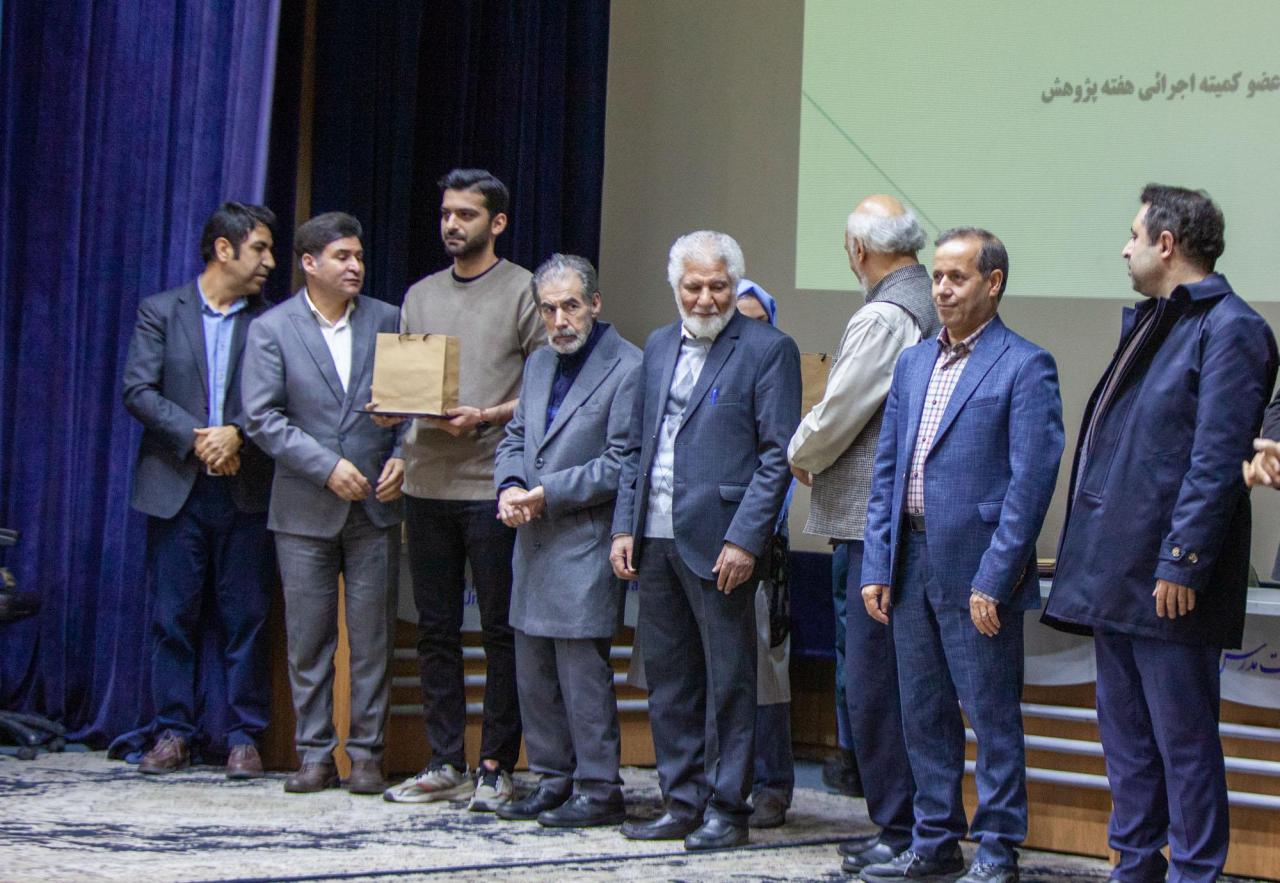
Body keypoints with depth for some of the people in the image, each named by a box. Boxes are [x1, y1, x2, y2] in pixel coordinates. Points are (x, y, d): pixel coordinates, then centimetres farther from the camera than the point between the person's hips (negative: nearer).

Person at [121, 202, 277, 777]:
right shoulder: (160, 312, 5)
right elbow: (139, 391, -3)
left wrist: (236, 434, -17)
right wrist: (196, 438, -13)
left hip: (244, 491, 1)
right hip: (176, 489, -1)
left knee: (246, 617, 1)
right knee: (174, 616, 2)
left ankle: (243, 736, 7)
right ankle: (173, 733, 9)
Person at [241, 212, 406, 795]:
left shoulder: (386, 321, 6)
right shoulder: (272, 329, 0)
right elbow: (262, 418, -6)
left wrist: (400, 458, -7)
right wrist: (327, 467, -14)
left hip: (375, 505, 1)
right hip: (305, 509, -1)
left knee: (372, 638, 2)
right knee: (308, 641, 3)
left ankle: (366, 753, 10)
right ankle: (315, 755, 11)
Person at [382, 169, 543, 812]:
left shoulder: (524, 291, 0)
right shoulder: (421, 296, 17)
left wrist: (487, 416, -18)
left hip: (493, 485, -6)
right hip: (427, 485, 6)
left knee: (502, 630, -1)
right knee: (436, 630, 9)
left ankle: (495, 768, 4)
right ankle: (445, 764, 16)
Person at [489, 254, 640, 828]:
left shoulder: (627, 368, -10)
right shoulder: (539, 364, 16)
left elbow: (622, 464, -15)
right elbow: (514, 439, 20)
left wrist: (546, 493, -15)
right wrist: (509, 487, -2)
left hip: (585, 544, -8)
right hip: (534, 543, 8)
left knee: (582, 668, -6)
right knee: (533, 671, 12)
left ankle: (599, 791, 2)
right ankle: (553, 780, 22)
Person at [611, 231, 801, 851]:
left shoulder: (767, 350, -5)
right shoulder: (659, 346, 16)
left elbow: (778, 455, -9)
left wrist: (744, 540, -15)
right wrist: (624, 526, 10)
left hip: (719, 542, -6)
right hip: (656, 541, 7)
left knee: (728, 681, 0)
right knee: (668, 679, 11)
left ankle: (727, 810, 9)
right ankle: (683, 804, 21)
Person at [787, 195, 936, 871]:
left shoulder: (881, 318, -15)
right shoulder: (932, 307, 13)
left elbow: (834, 418, -14)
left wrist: (799, 456, 6)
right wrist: (817, 453, 20)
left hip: (876, 521, -10)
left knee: (872, 679, -5)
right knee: (891, 677, 14)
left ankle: (900, 828, -1)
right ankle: (905, 820, 20)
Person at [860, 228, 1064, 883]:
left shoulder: (1025, 367, -7)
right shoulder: (913, 363, 15)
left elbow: (1031, 480, -12)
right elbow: (886, 471, 15)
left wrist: (993, 579, -17)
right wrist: (876, 568, 7)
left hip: (976, 568, -7)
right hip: (911, 560, 7)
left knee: (992, 716, 1)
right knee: (923, 713, 13)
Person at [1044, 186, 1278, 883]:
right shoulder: (1147, 322, 17)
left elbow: (1217, 460, -18)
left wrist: (1182, 562, -22)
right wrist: (1089, 553, 17)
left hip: (1166, 576, -10)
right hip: (1115, 570, 10)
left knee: (1183, 740, -2)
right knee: (1125, 734, 15)